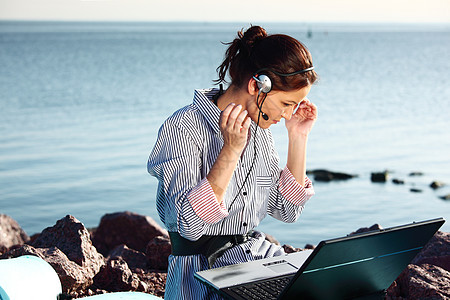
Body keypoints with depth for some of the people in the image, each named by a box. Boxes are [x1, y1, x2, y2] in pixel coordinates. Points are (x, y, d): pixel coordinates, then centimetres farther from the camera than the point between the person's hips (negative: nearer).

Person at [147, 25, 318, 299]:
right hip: (203, 270, -7)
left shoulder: (258, 129, 7)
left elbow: (287, 211, 10)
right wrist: (231, 151, -27)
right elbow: (189, 225, -22)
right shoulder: (183, 128, -14)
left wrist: (299, 137, 4)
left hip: (261, 255, 7)